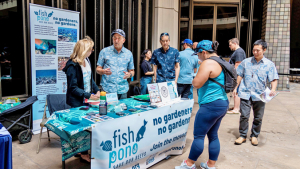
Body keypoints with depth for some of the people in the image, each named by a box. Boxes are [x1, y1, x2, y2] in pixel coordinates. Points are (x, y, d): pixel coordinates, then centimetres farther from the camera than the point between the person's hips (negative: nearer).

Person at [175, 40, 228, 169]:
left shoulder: (208, 63, -16)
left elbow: (196, 84, -18)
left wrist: (196, 77, 1)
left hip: (211, 105, -10)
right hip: (223, 104, 10)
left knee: (199, 135, 2)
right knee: (213, 135, 16)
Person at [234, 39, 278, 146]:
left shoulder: (269, 64, 1)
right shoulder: (246, 62, 4)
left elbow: (274, 79, -1)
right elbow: (240, 76, 11)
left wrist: (273, 89, -19)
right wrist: (236, 88, 7)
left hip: (259, 95, 0)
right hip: (245, 93, 0)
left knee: (258, 118, 10)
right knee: (244, 116, 0)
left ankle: (254, 136, 28)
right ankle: (242, 136, 14)